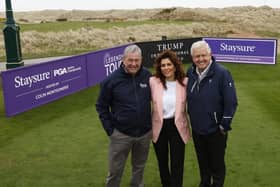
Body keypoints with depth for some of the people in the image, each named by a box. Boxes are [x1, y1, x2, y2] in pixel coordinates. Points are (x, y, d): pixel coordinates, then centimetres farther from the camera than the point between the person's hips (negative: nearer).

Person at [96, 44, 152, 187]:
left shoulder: (147, 76, -6)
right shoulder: (112, 80, -12)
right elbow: (101, 106, -4)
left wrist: (153, 123, 4)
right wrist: (109, 130, -7)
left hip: (145, 133, 2)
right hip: (121, 134, -2)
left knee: (139, 167, 20)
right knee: (115, 170, 8)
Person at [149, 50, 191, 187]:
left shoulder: (185, 82, -7)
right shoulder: (153, 81, -8)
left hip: (177, 127, -1)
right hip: (159, 127, 1)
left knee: (177, 165, 2)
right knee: (162, 163, 19)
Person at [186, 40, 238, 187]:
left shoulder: (222, 73, -18)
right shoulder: (190, 73, -2)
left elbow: (231, 102, -16)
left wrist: (224, 126, -13)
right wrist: (191, 118, 11)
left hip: (216, 130, -5)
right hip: (197, 129, 5)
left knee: (217, 163, 13)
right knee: (202, 162, 22)